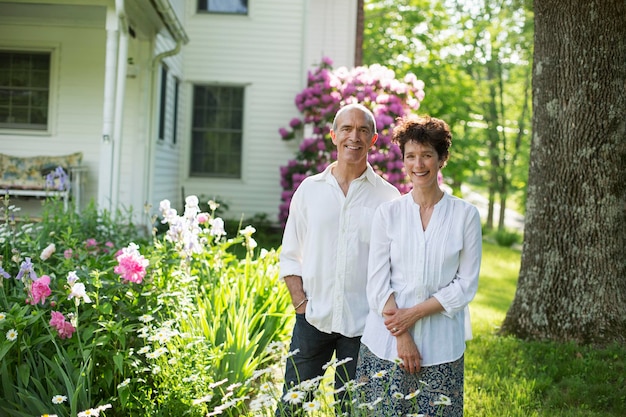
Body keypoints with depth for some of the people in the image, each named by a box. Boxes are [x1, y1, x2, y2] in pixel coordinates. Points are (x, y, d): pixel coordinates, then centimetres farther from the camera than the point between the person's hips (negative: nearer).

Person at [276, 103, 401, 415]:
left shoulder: (388, 197, 1)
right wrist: (301, 302, -2)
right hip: (312, 319, 1)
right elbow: (290, 255, 9)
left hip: (362, 324, -1)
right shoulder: (309, 189, 6)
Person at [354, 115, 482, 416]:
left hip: (440, 344, 0)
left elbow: (466, 285, -1)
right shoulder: (388, 213, 4)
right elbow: (377, 281, 0)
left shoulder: (465, 215, 2)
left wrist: (414, 313, -10)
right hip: (386, 342, 1)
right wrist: (402, 338, -9)